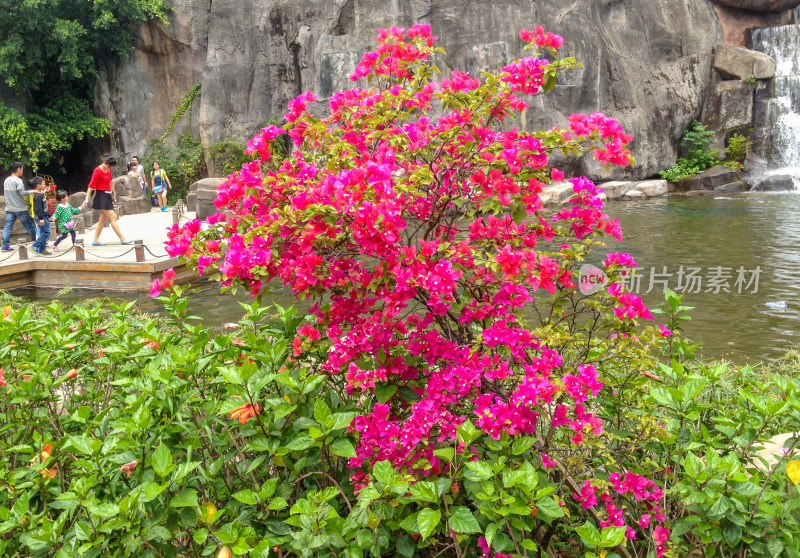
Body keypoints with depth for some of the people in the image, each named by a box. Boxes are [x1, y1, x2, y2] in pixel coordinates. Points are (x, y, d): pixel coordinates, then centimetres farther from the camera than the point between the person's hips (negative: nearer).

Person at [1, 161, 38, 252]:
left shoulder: (6, 180, 11)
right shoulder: (18, 180, -13)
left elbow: (5, 193, 16)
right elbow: (22, 192, -23)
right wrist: (33, 191, -17)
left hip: (9, 208, 7)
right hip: (20, 208, -7)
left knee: (7, 227, 2)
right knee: (29, 226, 5)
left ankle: (5, 246, -3)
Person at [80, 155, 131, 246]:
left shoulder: (108, 170, 10)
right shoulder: (98, 171, -14)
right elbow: (91, 185, -17)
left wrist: (113, 193, 23)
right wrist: (87, 199, -22)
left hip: (107, 196, 9)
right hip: (101, 196, -9)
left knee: (103, 219, 11)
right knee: (113, 217, -10)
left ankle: (96, 240, 17)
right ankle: (122, 239, -10)